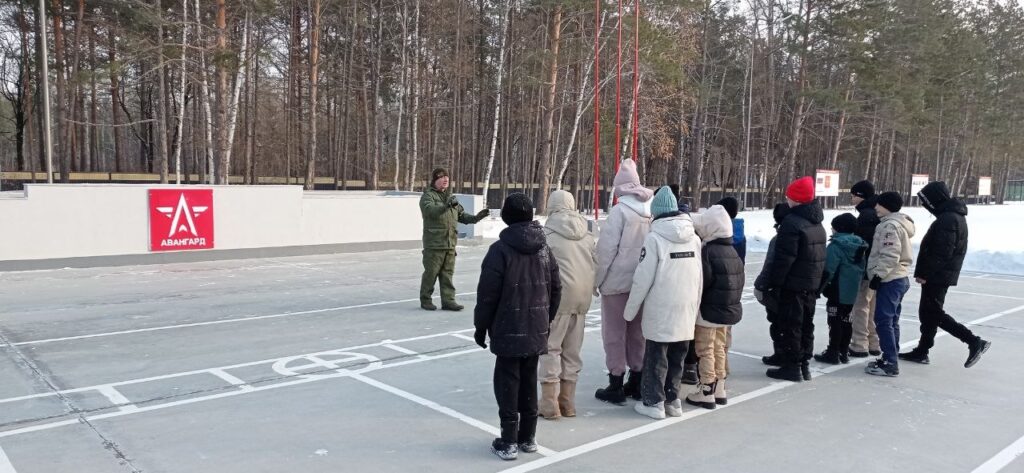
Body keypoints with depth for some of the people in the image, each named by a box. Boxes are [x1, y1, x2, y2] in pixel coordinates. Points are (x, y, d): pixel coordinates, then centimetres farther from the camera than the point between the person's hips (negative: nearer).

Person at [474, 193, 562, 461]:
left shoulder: (500, 249, -13)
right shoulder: (544, 248, 6)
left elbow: (487, 294, -13)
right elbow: (556, 288, 10)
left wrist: (481, 326, -2)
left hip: (508, 332, -5)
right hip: (536, 331, 6)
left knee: (508, 384, 3)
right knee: (529, 383, 15)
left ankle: (509, 442, 7)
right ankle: (528, 437, 24)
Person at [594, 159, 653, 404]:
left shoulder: (620, 211, -15)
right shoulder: (651, 211, 3)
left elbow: (606, 249, -15)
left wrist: (596, 280, -6)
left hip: (617, 282, -6)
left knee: (614, 333, 3)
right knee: (637, 332, 15)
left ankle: (616, 386, 8)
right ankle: (636, 382, 24)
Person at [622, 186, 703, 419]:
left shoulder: (655, 238, -12)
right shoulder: (694, 238, 6)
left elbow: (643, 278, -12)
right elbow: (699, 279, 10)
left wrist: (630, 309, -2)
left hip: (660, 310, -5)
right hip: (686, 311, 5)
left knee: (656, 356, 5)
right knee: (677, 357, 14)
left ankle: (654, 402, 11)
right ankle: (672, 399, 22)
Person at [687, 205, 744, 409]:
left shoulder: (708, 251, -18)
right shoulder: (732, 251, 7)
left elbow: (702, 281, -23)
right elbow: (740, 279, 12)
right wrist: (732, 300, 18)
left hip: (709, 311, -8)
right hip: (729, 310, 8)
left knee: (706, 351, 1)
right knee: (720, 349, 17)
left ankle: (706, 392, 5)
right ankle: (719, 389, 25)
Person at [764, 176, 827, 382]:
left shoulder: (792, 222, -18)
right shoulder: (817, 223, 13)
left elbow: (784, 258, -21)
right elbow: (820, 255, 18)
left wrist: (775, 283, -15)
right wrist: (818, 282, 22)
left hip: (793, 284, -9)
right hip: (812, 284, 9)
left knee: (791, 325, -2)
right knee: (806, 323, 15)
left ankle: (792, 366, 3)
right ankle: (804, 364, 23)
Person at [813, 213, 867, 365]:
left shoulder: (836, 245, -17)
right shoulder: (859, 246, 9)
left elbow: (828, 270, -20)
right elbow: (861, 268, 14)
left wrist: (819, 288, -13)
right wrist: (856, 283, 21)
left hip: (838, 291, -8)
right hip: (852, 291, 8)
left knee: (835, 321, -1)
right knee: (846, 321, 14)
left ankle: (833, 353, 4)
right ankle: (844, 352, 21)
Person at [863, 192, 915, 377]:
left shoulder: (890, 225, -16)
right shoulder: (899, 223, 18)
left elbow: (890, 256, -23)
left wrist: (878, 275, -19)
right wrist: (879, 275, 20)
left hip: (890, 280, -11)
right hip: (900, 278, 11)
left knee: (883, 321, -8)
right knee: (892, 321, 15)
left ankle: (890, 364, -7)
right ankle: (890, 359, 22)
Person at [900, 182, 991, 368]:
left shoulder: (948, 218, -19)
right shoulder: (954, 215, 14)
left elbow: (942, 252, -24)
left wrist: (924, 273, -19)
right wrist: (924, 272, 15)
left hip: (938, 276, -10)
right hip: (942, 275, 10)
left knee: (933, 313, -5)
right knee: (928, 312, 14)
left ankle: (974, 341, -2)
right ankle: (922, 352, 20)